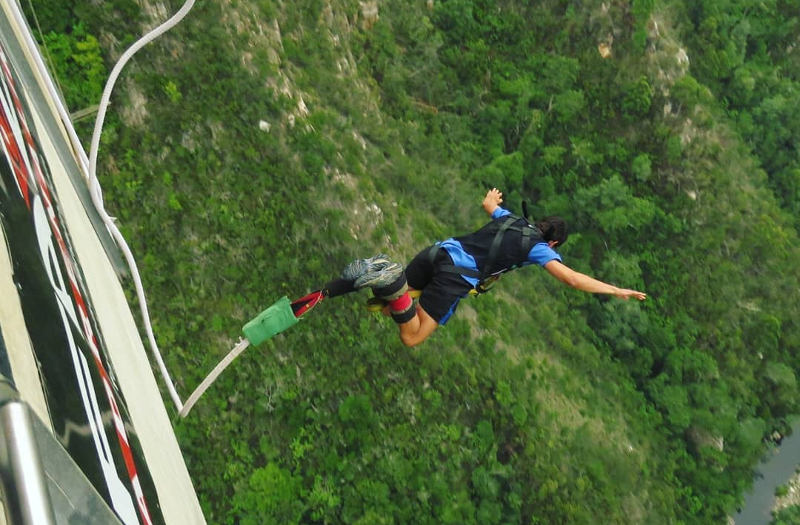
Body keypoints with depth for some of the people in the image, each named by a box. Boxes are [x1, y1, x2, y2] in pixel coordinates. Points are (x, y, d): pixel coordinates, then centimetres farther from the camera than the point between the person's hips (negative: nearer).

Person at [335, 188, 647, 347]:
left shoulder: (510, 218, 23)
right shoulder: (539, 248, 7)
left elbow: (488, 204, 44)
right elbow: (571, 278, -4)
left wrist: (492, 196, 69)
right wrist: (616, 290, 5)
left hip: (440, 251, 6)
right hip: (457, 279, -6)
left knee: (390, 303, 21)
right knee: (411, 337, -4)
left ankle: (378, 272, -10)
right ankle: (391, 288, -28)